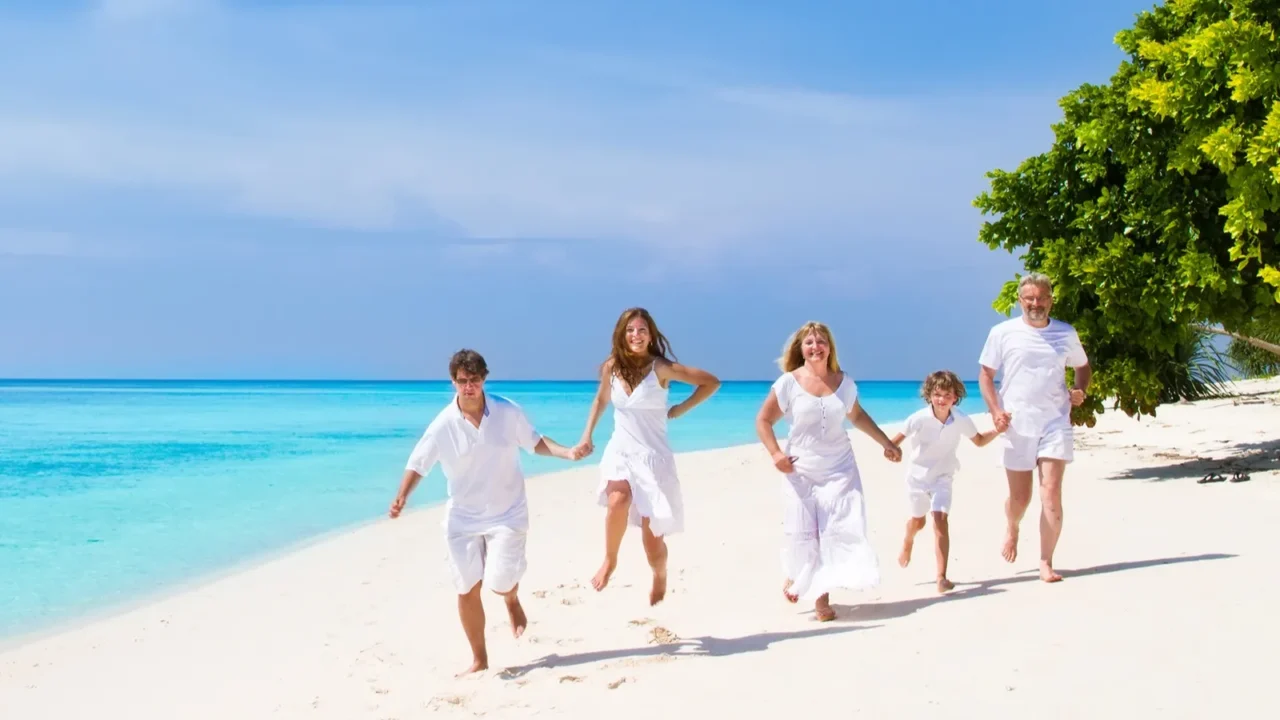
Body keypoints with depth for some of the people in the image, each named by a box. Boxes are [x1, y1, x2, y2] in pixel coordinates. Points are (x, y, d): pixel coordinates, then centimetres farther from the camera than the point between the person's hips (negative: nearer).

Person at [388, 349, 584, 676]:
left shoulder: (508, 412, -10)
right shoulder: (443, 425, -13)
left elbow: (534, 441, 4)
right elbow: (417, 464, -8)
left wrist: (566, 452, -10)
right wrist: (401, 497, -24)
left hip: (507, 513, -1)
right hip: (463, 517, 1)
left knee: (500, 582, -14)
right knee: (467, 589, 3)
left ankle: (512, 599, 26)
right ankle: (479, 660, 20)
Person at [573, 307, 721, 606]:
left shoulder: (660, 367, -12)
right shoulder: (611, 367, 0)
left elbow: (711, 382, -8)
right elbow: (601, 399, 20)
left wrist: (679, 410, -5)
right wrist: (587, 435, 14)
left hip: (653, 456, -2)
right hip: (619, 451, 2)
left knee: (652, 537, 0)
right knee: (618, 500, -32)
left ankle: (660, 579, 32)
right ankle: (609, 560, -7)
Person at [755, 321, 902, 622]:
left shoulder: (844, 382, 2)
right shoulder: (789, 383, -8)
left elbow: (857, 416, 20)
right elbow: (764, 420, -2)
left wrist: (886, 443, 17)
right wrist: (775, 453, -17)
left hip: (839, 469, 2)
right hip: (801, 470, -2)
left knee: (840, 529, -9)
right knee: (803, 533, 0)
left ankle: (821, 594, -2)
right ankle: (795, 578, 31)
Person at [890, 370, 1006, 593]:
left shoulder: (962, 420, -15)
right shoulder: (919, 419, -24)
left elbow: (979, 441, 3)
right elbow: (900, 437, -16)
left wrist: (996, 431, -14)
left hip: (942, 477, 0)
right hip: (918, 475, 0)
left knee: (940, 520, -16)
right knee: (918, 520, 19)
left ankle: (942, 576, -15)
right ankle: (907, 542, 57)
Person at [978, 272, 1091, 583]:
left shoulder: (1066, 334, 6)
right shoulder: (1003, 333, 0)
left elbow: (1083, 367, 21)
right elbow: (985, 374, 4)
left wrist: (1080, 390, 0)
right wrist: (995, 410, -9)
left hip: (1056, 424, 1)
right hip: (1017, 426, -1)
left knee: (1051, 493, -10)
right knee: (1019, 497, 7)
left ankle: (1046, 563, -3)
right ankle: (1012, 530, 42)